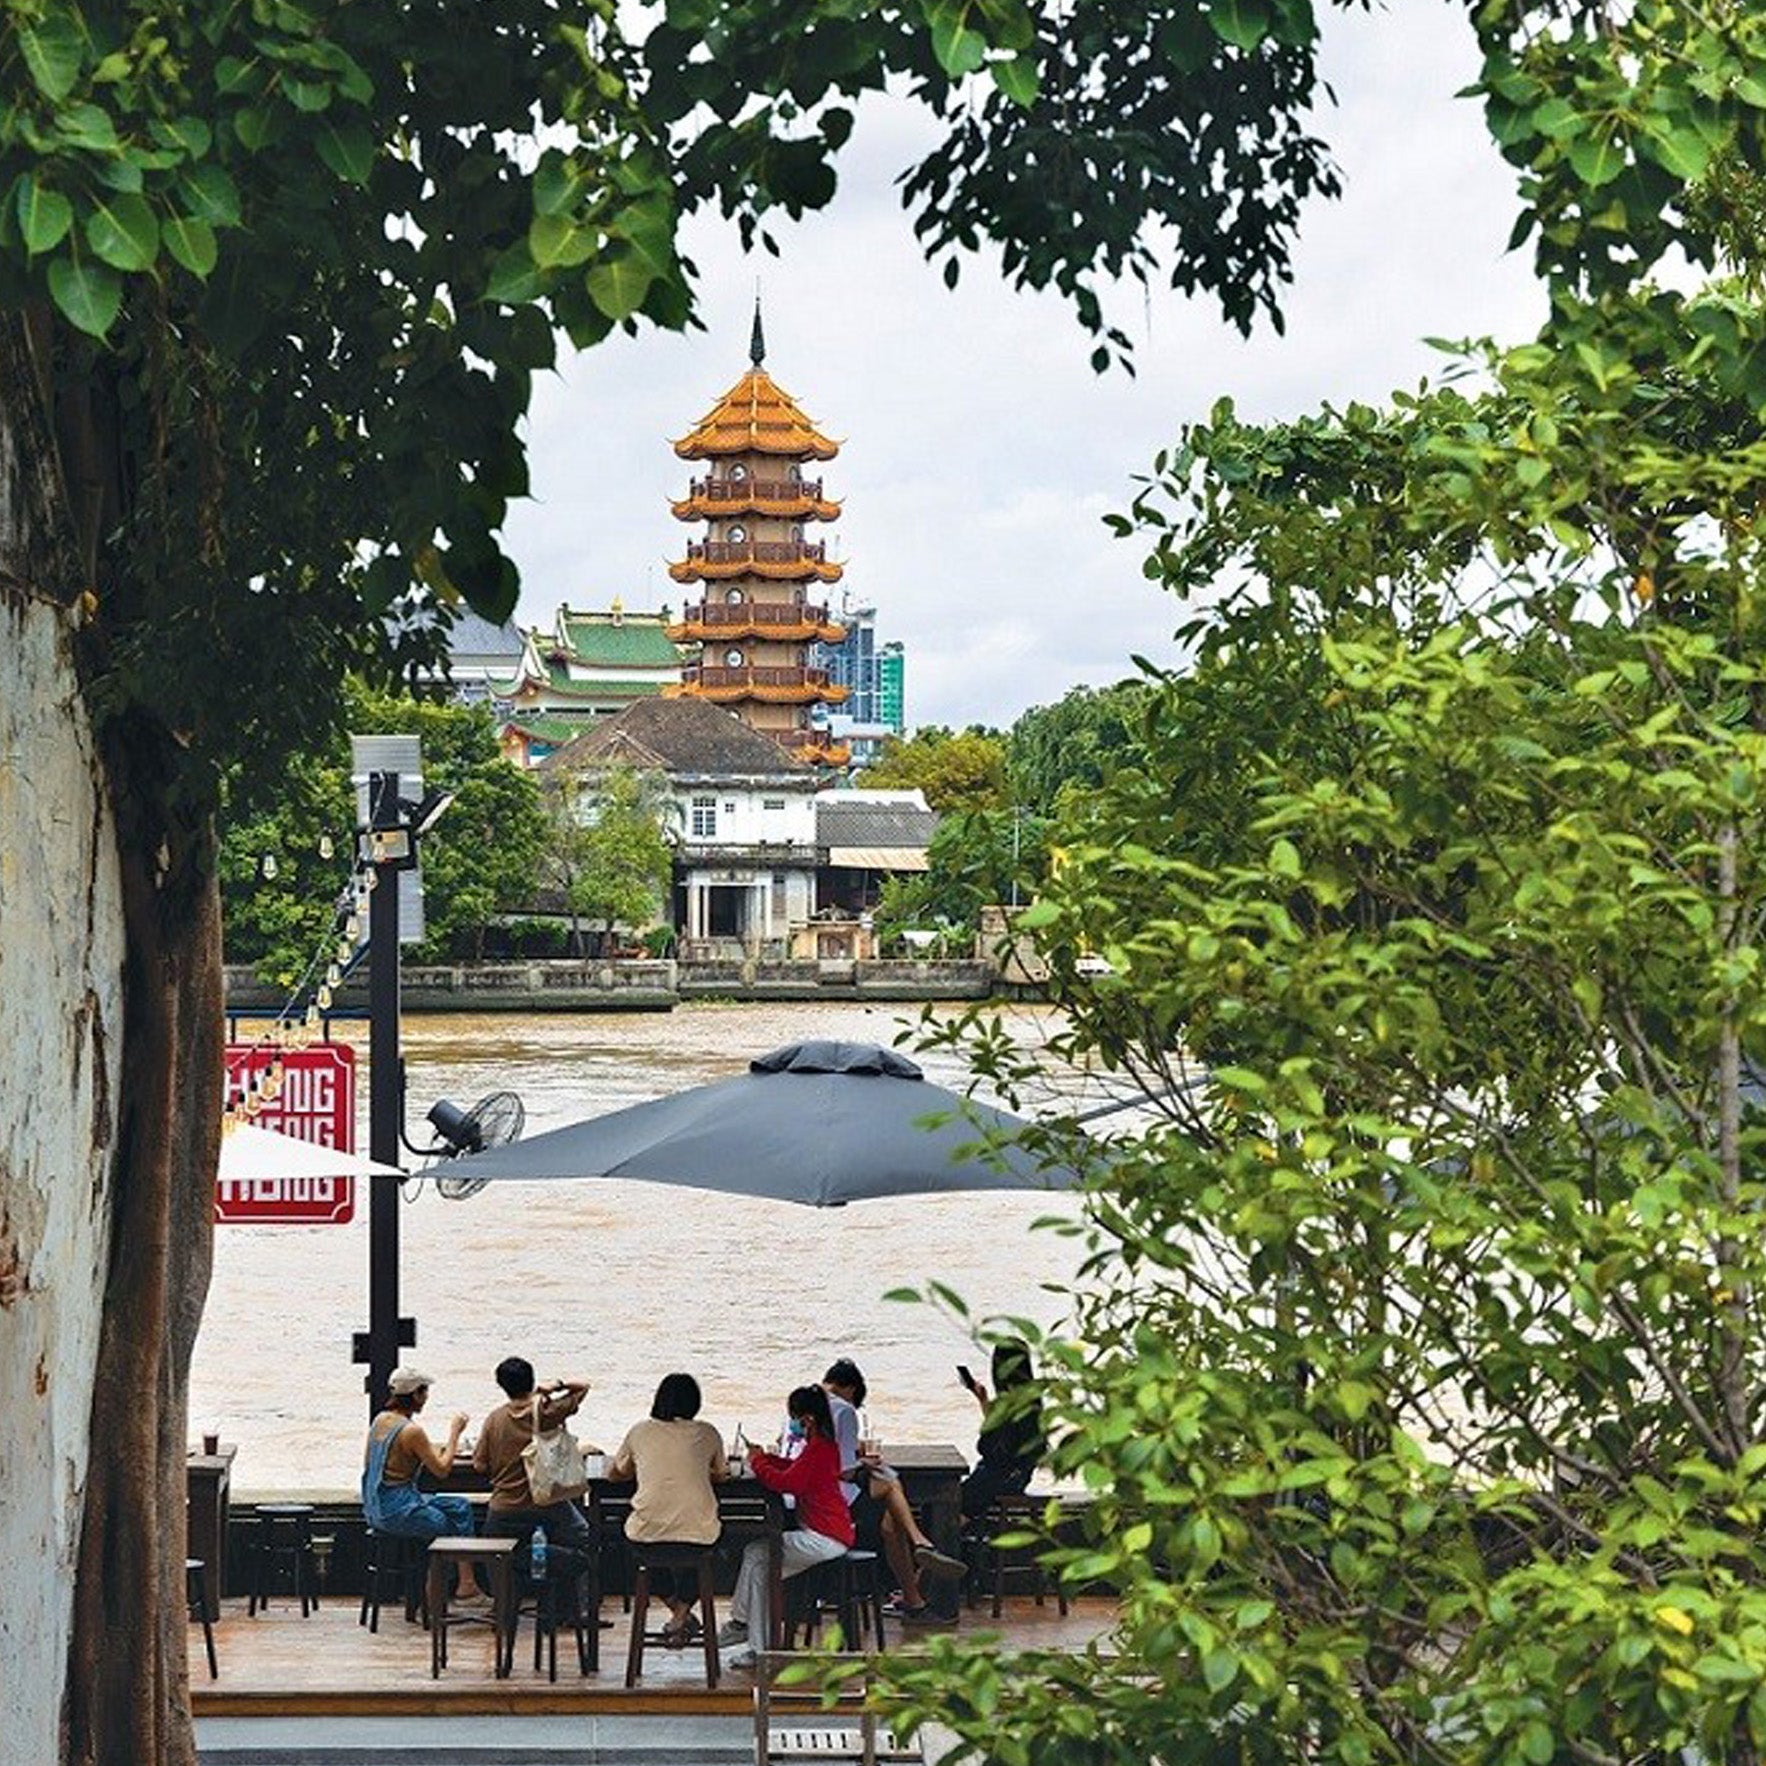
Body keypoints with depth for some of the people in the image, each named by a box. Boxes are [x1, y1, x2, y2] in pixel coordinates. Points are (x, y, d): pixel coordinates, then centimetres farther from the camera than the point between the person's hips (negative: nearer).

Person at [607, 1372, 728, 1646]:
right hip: (697, 1532, 0)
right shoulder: (707, 1434, 6)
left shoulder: (640, 1431, 7)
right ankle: (682, 1615, 20)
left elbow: (614, 1473, 22)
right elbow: (720, 1476, 23)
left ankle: (678, 1610, 26)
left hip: (647, 1531, 0)